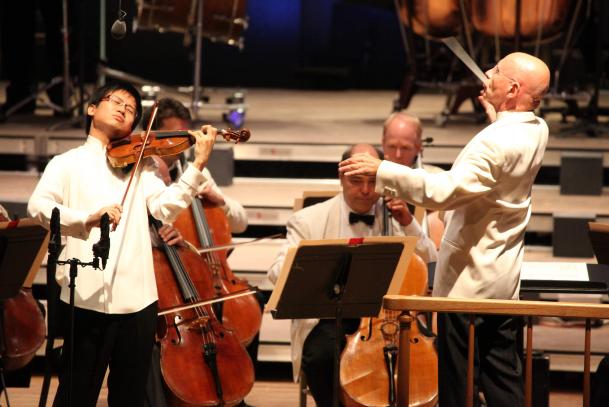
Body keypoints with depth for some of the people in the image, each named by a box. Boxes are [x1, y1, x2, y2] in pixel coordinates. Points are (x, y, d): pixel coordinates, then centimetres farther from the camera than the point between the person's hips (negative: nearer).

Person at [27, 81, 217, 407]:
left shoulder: (139, 165, 18)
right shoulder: (68, 163, 8)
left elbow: (165, 207, 1)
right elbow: (38, 205, -9)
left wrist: (198, 165, -11)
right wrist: (88, 218, -25)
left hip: (136, 297, 3)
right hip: (88, 297, -3)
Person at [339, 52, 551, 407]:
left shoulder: (494, 143, -24)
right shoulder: (537, 131, 3)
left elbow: (443, 191, -34)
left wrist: (380, 171, -33)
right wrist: (494, 112, 32)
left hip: (468, 280, -9)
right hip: (504, 279, 9)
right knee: (503, 377, 14)